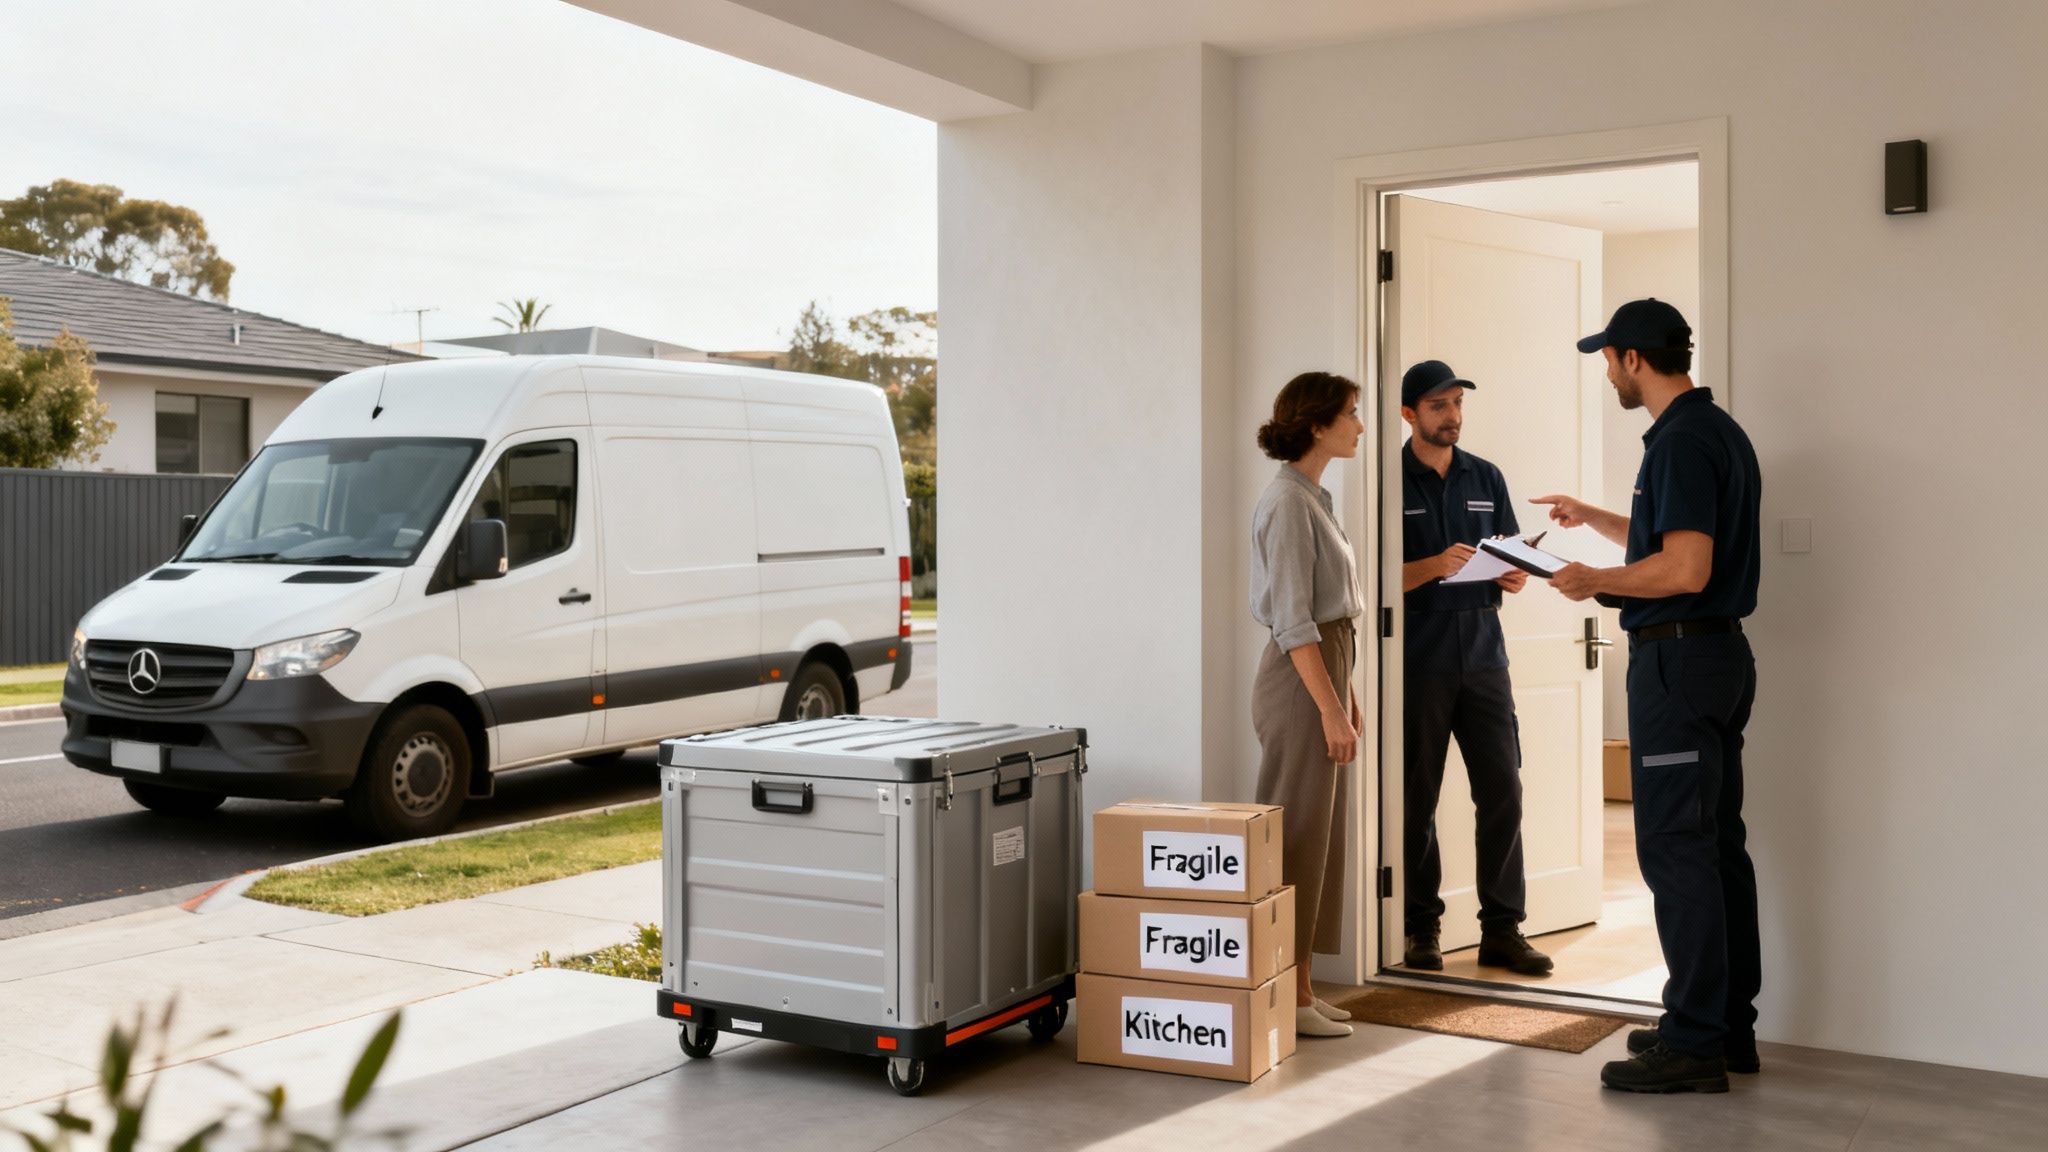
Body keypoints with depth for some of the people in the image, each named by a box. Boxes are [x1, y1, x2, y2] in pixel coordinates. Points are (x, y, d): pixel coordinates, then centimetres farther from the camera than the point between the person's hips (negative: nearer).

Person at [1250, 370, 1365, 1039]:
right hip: (1300, 681, -10)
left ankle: (1299, 987, 20)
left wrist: (1345, 696, 20)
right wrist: (1331, 708, -20)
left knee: (1319, 835, 12)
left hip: (1324, 671, 10)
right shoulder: (1288, 502, -15)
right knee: (1295, 836, -4)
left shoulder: (1312, 496, 15)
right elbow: (1293, 620, -19)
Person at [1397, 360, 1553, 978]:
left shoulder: (1487, 478, 14)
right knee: (1416, 798, 2)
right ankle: (1421, 927, 12)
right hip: (1417, 663, -4)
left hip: (1482, 654, 4)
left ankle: (1502, 928, 8)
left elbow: (1513, 565, 19)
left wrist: (1515, 576, -3)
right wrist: (1432, 567, -21)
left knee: (1503, 789, 0)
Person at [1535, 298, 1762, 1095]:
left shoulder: (1682, 442, -17)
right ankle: (1730, 1024, 21)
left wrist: (1593, 580, -12)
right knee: (1718, 843, 13)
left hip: (1678, 657, -11)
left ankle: (1695, 1044, -2)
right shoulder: (1720, 431, 16)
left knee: (1675, 848, -7)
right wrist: (1592, 518, 35)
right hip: (1722, 651, 11)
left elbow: (1685, 569, -25)